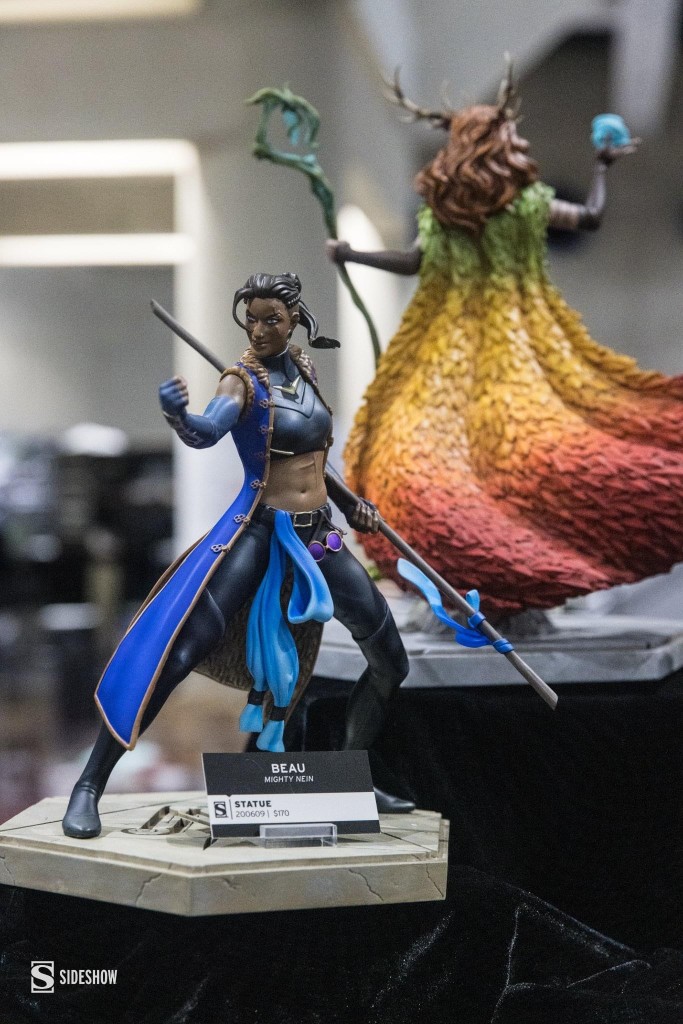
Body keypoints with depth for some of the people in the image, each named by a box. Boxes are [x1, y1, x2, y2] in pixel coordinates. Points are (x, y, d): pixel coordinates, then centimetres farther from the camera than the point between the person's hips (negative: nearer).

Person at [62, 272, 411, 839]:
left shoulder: (304, 367, 9)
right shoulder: (244, 380, -11)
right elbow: (206, 432, -32)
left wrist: (348, 502, 18)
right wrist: (177, 415, -53)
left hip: (319, 537, 7)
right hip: (258, 533, -7)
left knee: (390, 662, 11)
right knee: (177, 654, -19)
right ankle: (89, 786, -11)